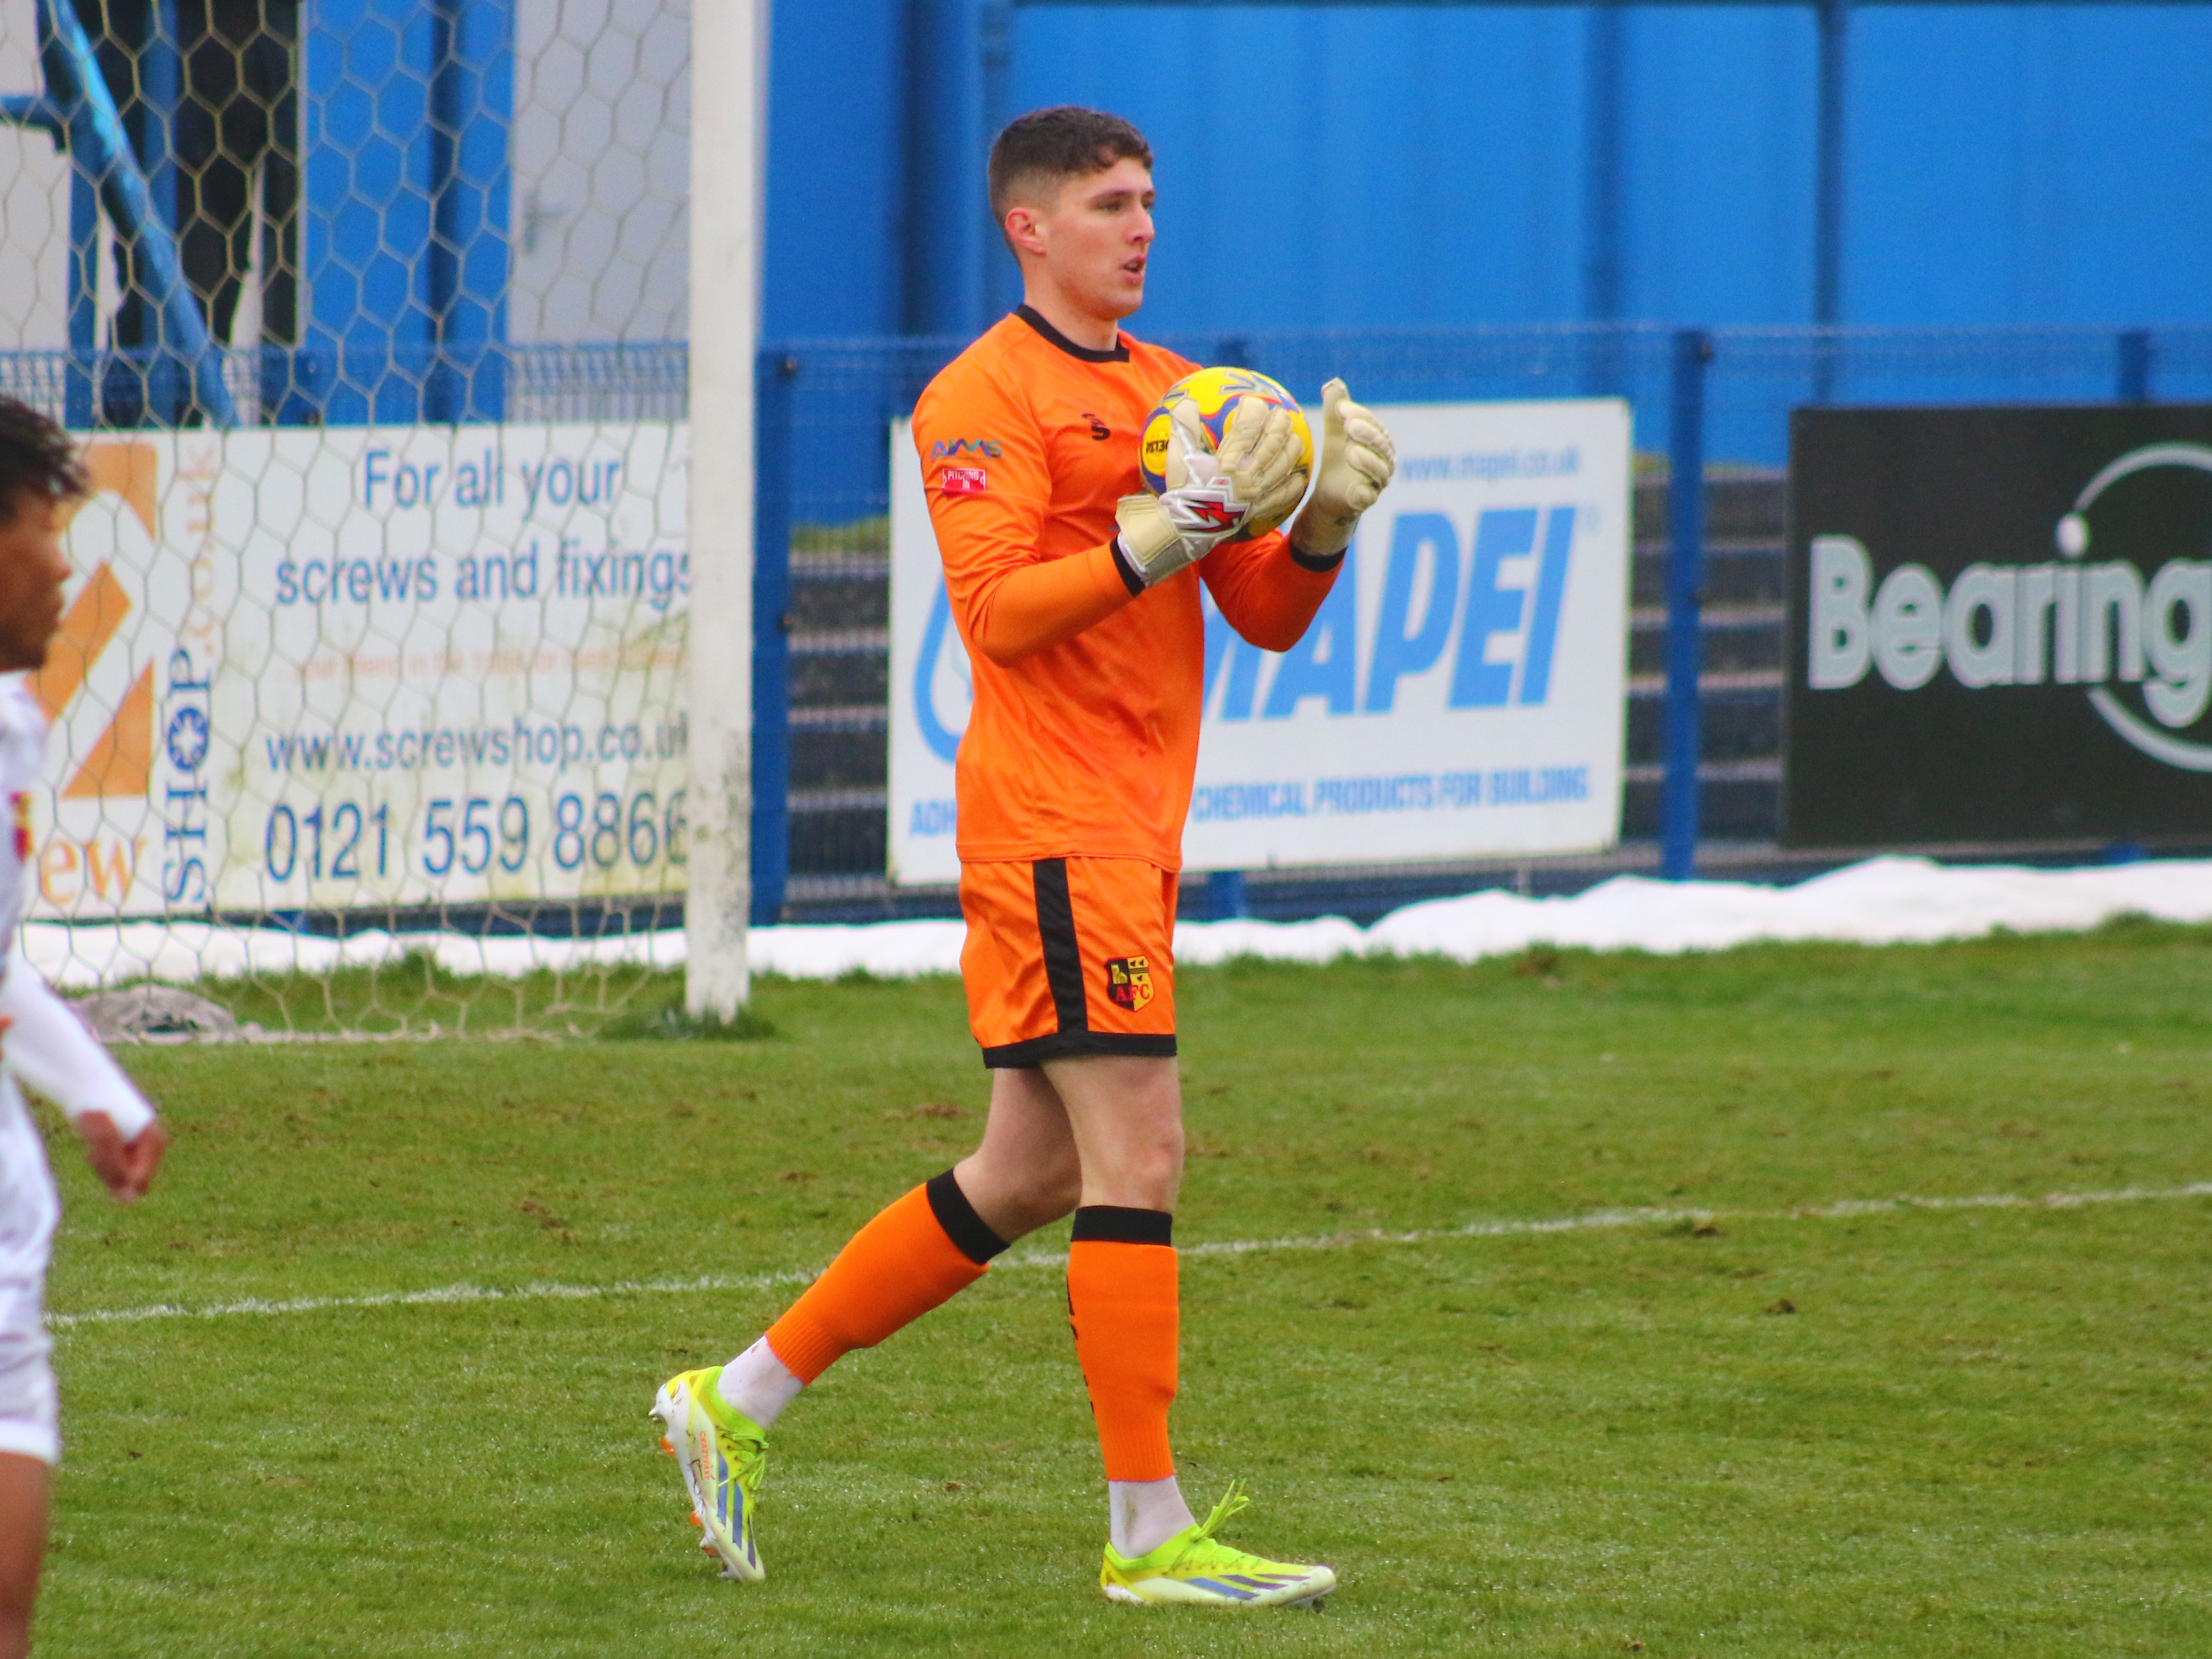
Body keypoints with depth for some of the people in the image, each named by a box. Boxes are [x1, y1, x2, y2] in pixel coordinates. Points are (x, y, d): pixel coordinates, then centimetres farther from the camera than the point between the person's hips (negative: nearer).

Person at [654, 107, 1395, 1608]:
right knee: (1137, 1159, -12)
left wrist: (1323, 522, -4)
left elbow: (1266, 618, 16)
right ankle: (1151, 1534, -9)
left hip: (1130, 833, 9)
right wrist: (1172, 532, -23)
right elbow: (999, 607, -17)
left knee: (1028, 1176, 13)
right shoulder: (986, 395, -6)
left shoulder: (1179, 396, 18)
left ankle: (740, 1400, 22)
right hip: (1053, 822, -9)